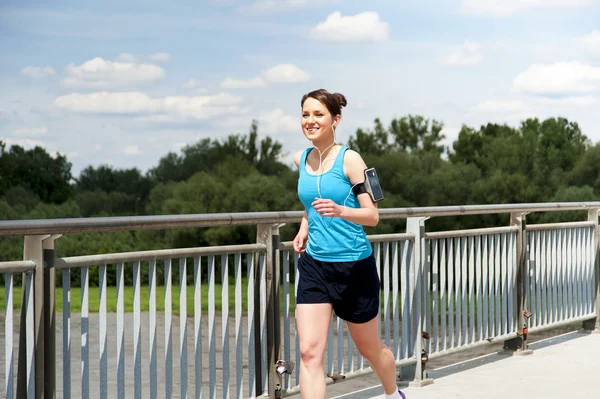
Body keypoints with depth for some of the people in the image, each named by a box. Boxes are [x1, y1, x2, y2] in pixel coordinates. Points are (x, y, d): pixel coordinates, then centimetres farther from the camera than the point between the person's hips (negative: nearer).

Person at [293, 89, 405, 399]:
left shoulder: (349, 159, -11)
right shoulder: (301, 160, 5)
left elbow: (372, 215, -14)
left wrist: (339, 210, -32)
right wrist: (304, 227, 9)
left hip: (354, 266, -4)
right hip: (314, 266, 4)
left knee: (369, 348, 16)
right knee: (309, 352, -12)